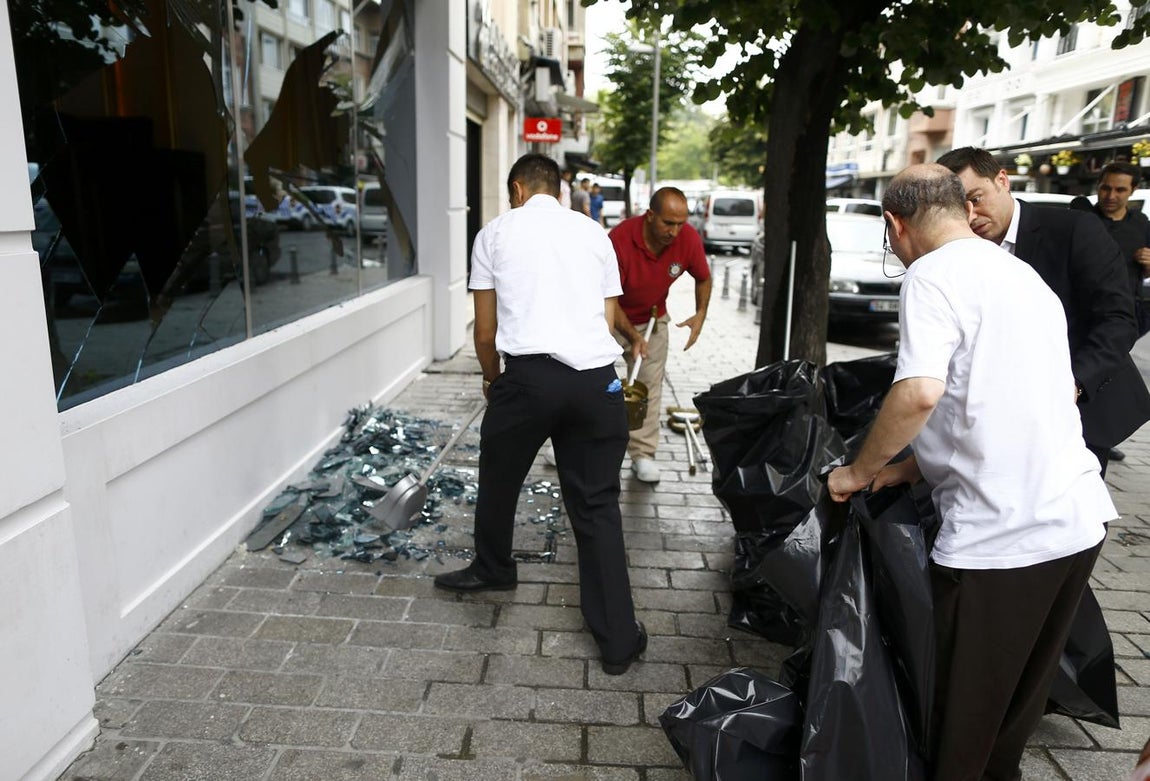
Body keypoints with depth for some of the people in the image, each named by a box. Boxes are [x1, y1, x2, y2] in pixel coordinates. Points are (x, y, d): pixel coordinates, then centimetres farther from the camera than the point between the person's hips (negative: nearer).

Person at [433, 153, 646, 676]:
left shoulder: (495, 233, 12)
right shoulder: (594, 233, 18)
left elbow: (485, 328, 13)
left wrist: (492, 377, 30)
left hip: (529, 374, -2)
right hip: (597, 377, 3)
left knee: (498, 478, 24)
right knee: (597, 505, 11)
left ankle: (492, 569, 49)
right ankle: (618, 641, 16)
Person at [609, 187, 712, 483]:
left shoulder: (689, 238, -20)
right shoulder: (620, 239, -32)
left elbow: (703, 278, 2)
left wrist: (700, 314, -12)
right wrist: (632, 337, -32)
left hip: (653, 319, 3)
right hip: (612, 318, -3)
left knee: (648, 387, 3)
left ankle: (642, 454, 13)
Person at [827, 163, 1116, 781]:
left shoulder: (932, 275, -10)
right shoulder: (1025, 275, 16)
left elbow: (921, 391, -25)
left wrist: (860, 471, -10)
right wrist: (913, 467, 18)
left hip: (997, 536, -8)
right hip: (1078, 519, 8)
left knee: (961, 712, 12)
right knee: (1022, 692, 25)